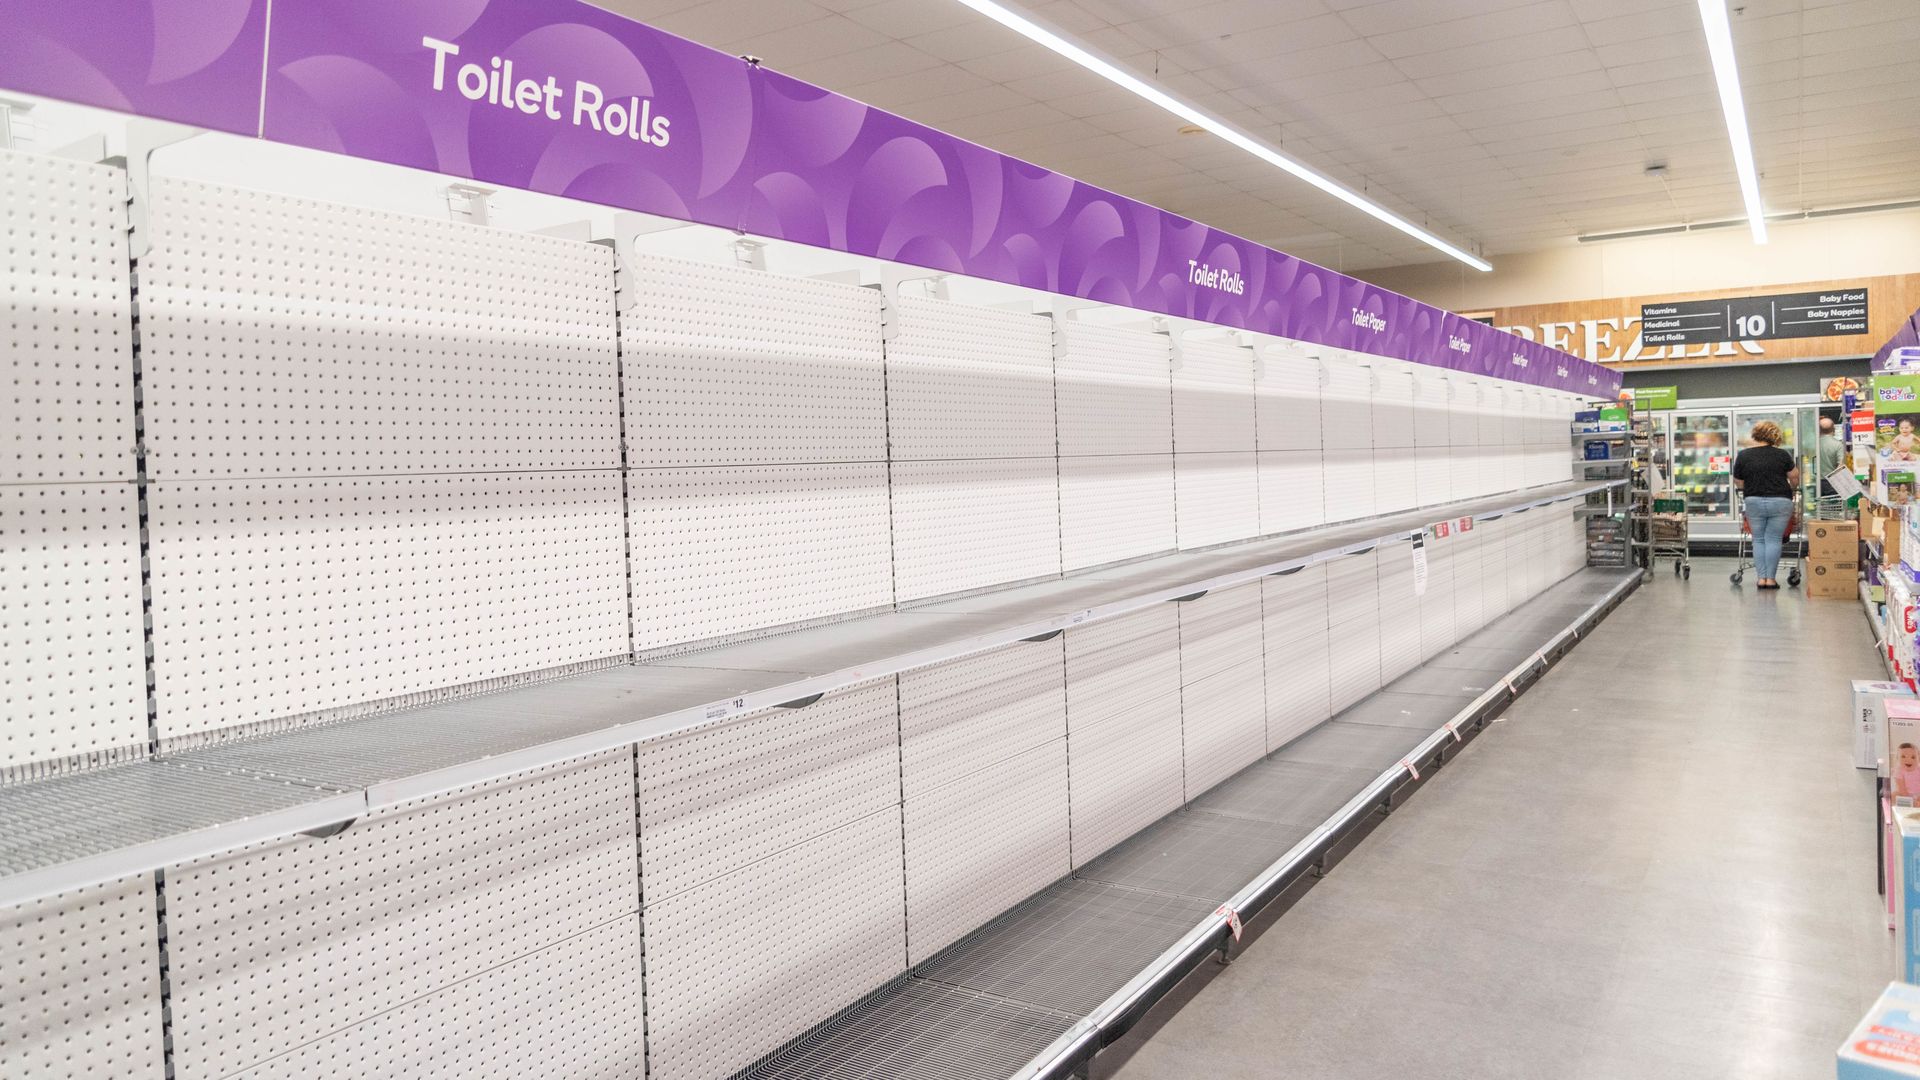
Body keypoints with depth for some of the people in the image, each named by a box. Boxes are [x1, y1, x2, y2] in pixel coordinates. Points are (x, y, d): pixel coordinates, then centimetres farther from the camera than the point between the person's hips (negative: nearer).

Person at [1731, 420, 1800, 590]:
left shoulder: (1743, 456, -1)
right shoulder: (1782, 455, -2)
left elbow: (1738, 482, 6)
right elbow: (1794, 478, 5)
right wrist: (1792, 490, 25)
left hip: (1754, 502, 1)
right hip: (1780, 502, -1)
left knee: (1758, 540, 9)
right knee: (1774, 539, 3)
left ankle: (1761, 578, 5)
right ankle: (1770, 579, 2)